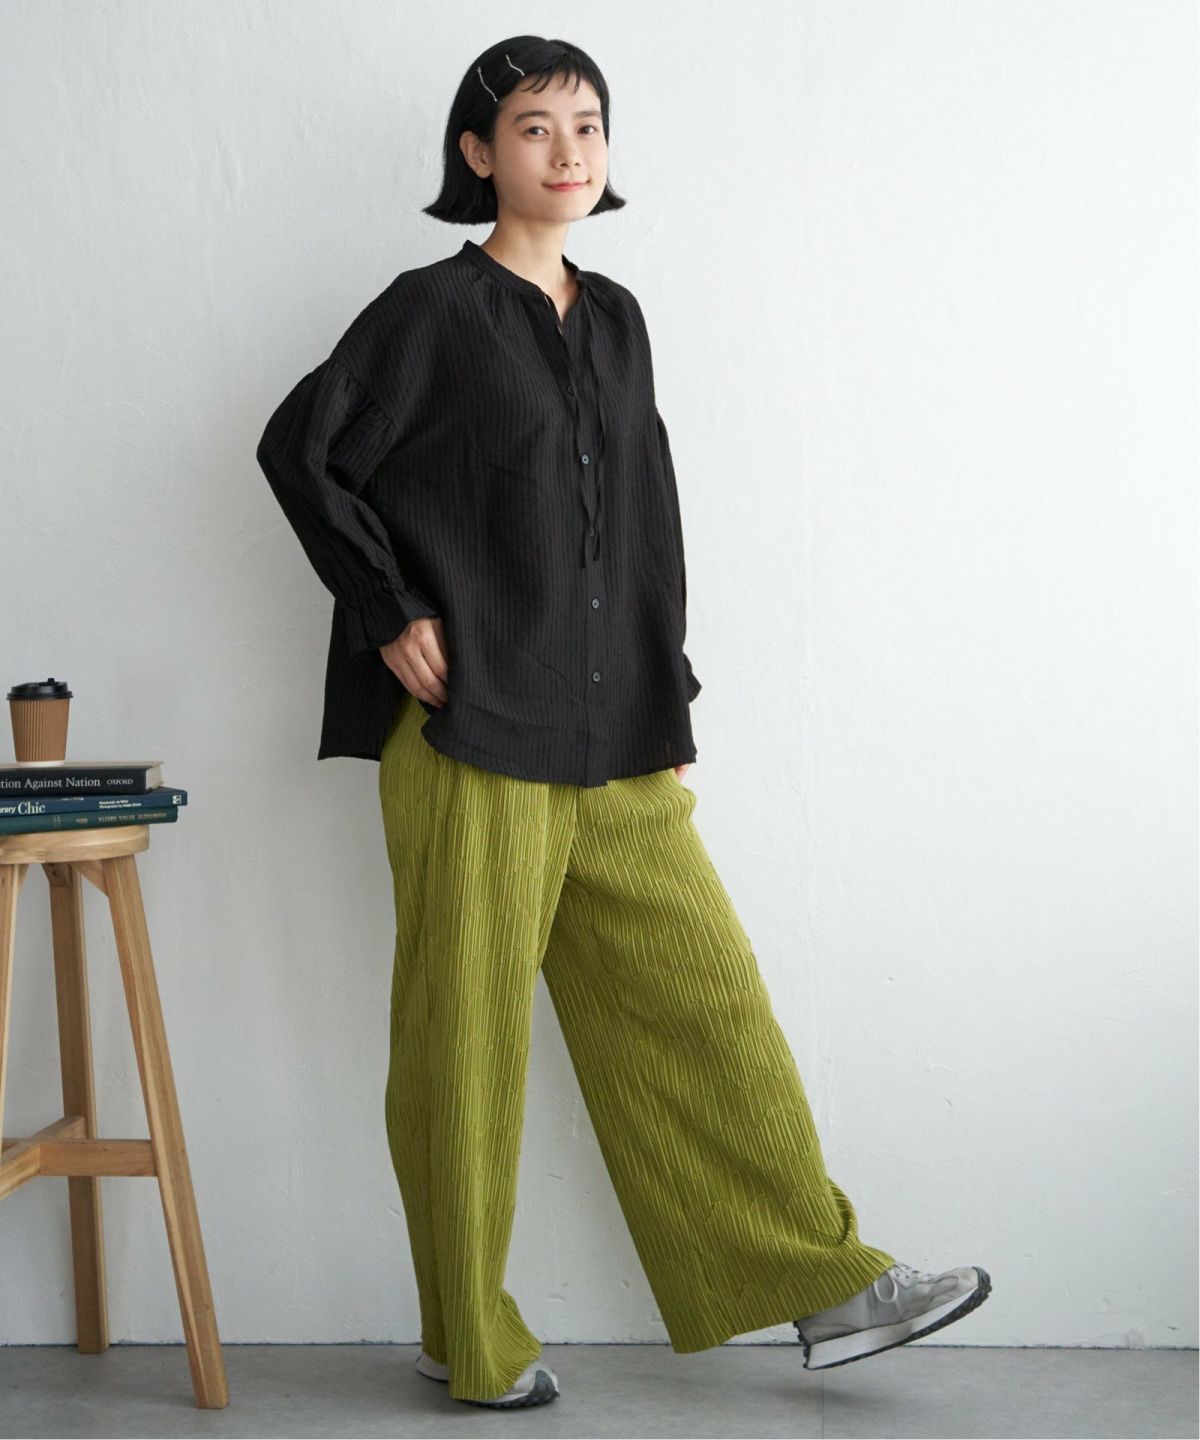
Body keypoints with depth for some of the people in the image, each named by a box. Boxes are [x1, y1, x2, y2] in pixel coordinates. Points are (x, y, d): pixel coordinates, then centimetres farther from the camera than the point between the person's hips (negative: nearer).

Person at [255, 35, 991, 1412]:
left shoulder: (613, 319, 15)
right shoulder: (435, 310, -3)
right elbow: (301, 448, -4)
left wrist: (670, 716, 15)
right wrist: (388, 617, -9)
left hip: (614, 746, 6)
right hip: (471, 736, -6)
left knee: (703, 1002, 7)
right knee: (468, 1035, 3)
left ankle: (824, 1288, 15)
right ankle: (469, 1342, 17)